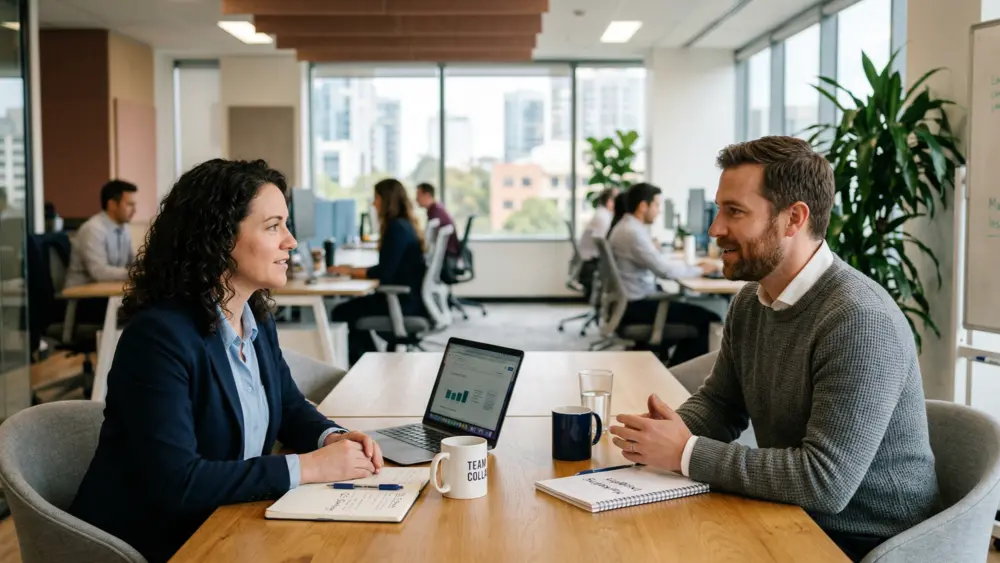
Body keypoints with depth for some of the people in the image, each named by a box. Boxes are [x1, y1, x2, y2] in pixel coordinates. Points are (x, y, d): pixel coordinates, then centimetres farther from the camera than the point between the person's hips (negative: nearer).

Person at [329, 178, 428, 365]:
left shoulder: (396, 228, -16)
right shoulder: (405, 225, 13)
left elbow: (384, 273, -18)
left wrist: (350, 271, -5)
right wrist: (354, 270, 9)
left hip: (405, 303, -10)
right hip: (410, 298, 10)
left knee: (341, 313, -1)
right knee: (354, 307, 19)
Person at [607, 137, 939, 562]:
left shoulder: (859, 321, -24)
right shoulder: (750, 302, 2)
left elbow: (825, 481, -28)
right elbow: (719, 403, 13)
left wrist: (687, 453, -23)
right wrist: (669, 430, -9)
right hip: (791, 525, 7)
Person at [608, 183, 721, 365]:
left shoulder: (627, 227, 13)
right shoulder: (633, 232, -20)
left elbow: (658, 263, 17)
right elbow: (664, 269, -23)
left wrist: (694, 266, 10)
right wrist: (700, 270, -9)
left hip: (633, 302, 11)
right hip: (636, 306, -11)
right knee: (708, 320, -10)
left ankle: (665, 362, 30)